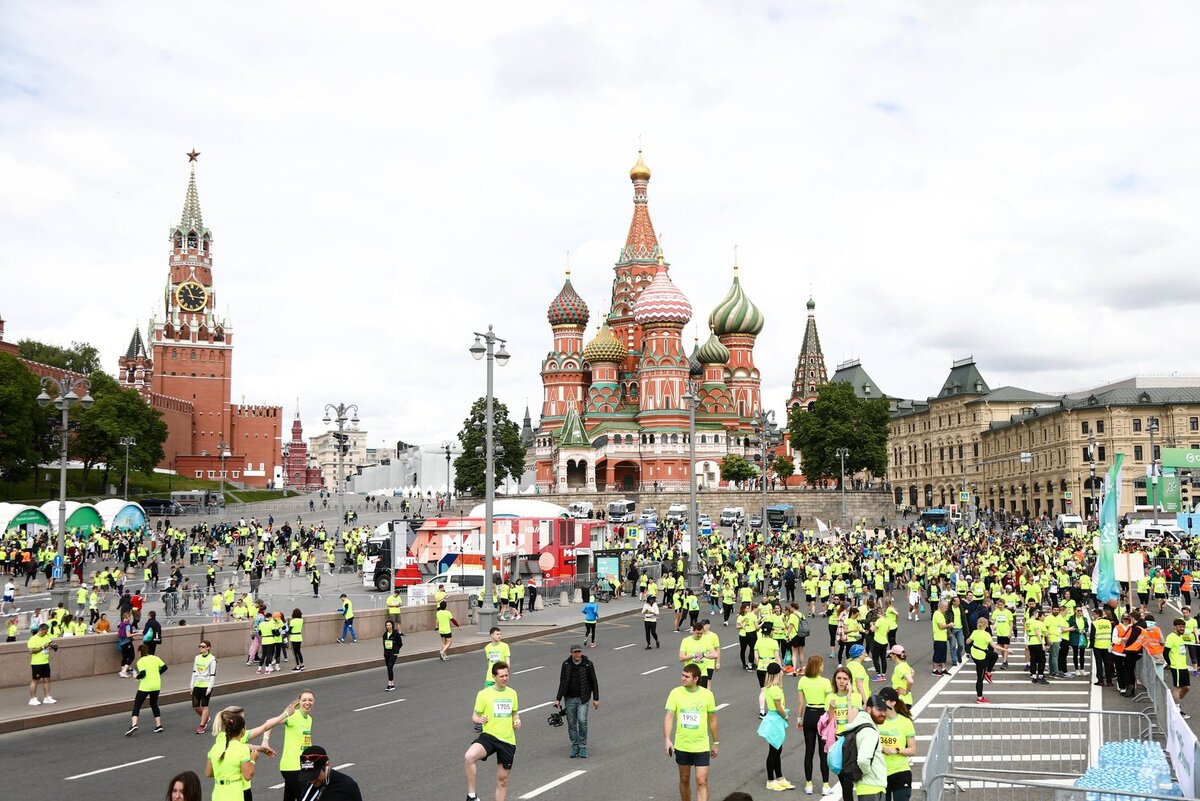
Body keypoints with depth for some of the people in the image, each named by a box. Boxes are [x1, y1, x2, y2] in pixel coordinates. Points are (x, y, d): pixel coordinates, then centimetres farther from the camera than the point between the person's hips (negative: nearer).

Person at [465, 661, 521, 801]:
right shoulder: (484, 694, -4)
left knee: (502, 780, 10)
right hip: (489, 736, -4)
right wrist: (479, 720, -21)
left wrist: (517, 721, 1)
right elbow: (474, 716, 2)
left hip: (508, 741, 4)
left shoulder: (512, 693, 9)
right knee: (469, 757, -33)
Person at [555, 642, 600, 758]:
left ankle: (583, 747, 0)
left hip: (583, 698, -2)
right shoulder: (566, 664, 1)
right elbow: (562, 682, 9)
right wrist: (558, 699, 7)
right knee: (571, 723, 5)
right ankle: (575, 747, 18)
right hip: (569, 699, 2)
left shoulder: (588, 664, -4)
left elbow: (594, 682, 3)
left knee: (582, 721, -14)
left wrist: (596, 698, 1)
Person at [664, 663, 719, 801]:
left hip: (702, 747, -1)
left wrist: (715, 743, 10)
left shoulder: (707, 694, -7)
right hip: (681, 745, 1)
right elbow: (668, 717, -9)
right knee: (684, 779, 16)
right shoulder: (676, 693, -7)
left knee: (702, 782, -6)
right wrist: (667, 739, -21)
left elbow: (712, 720, 4)